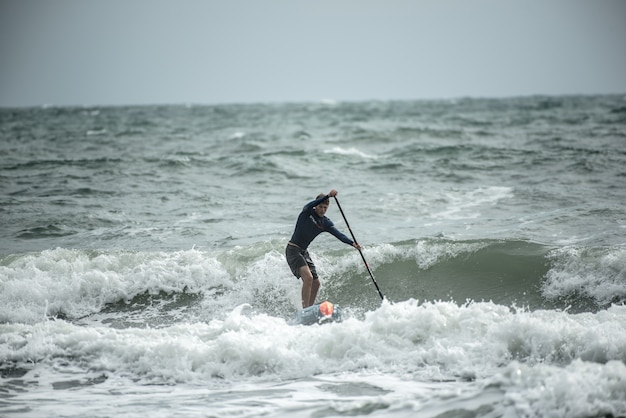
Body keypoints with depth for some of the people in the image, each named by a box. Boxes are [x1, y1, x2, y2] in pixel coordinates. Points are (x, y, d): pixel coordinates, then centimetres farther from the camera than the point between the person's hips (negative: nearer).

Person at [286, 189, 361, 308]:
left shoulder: (326, 223, 5)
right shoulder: (307, 212, -8)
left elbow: (338, 234, -8)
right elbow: (311, 205, -32)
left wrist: (352, 243, -25)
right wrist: (328, 196, -44)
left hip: (304, 252, 8)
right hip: (293, 250, -8)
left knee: (315, 283, 8)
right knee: (308, 278, -23)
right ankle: (305, 309, -22)